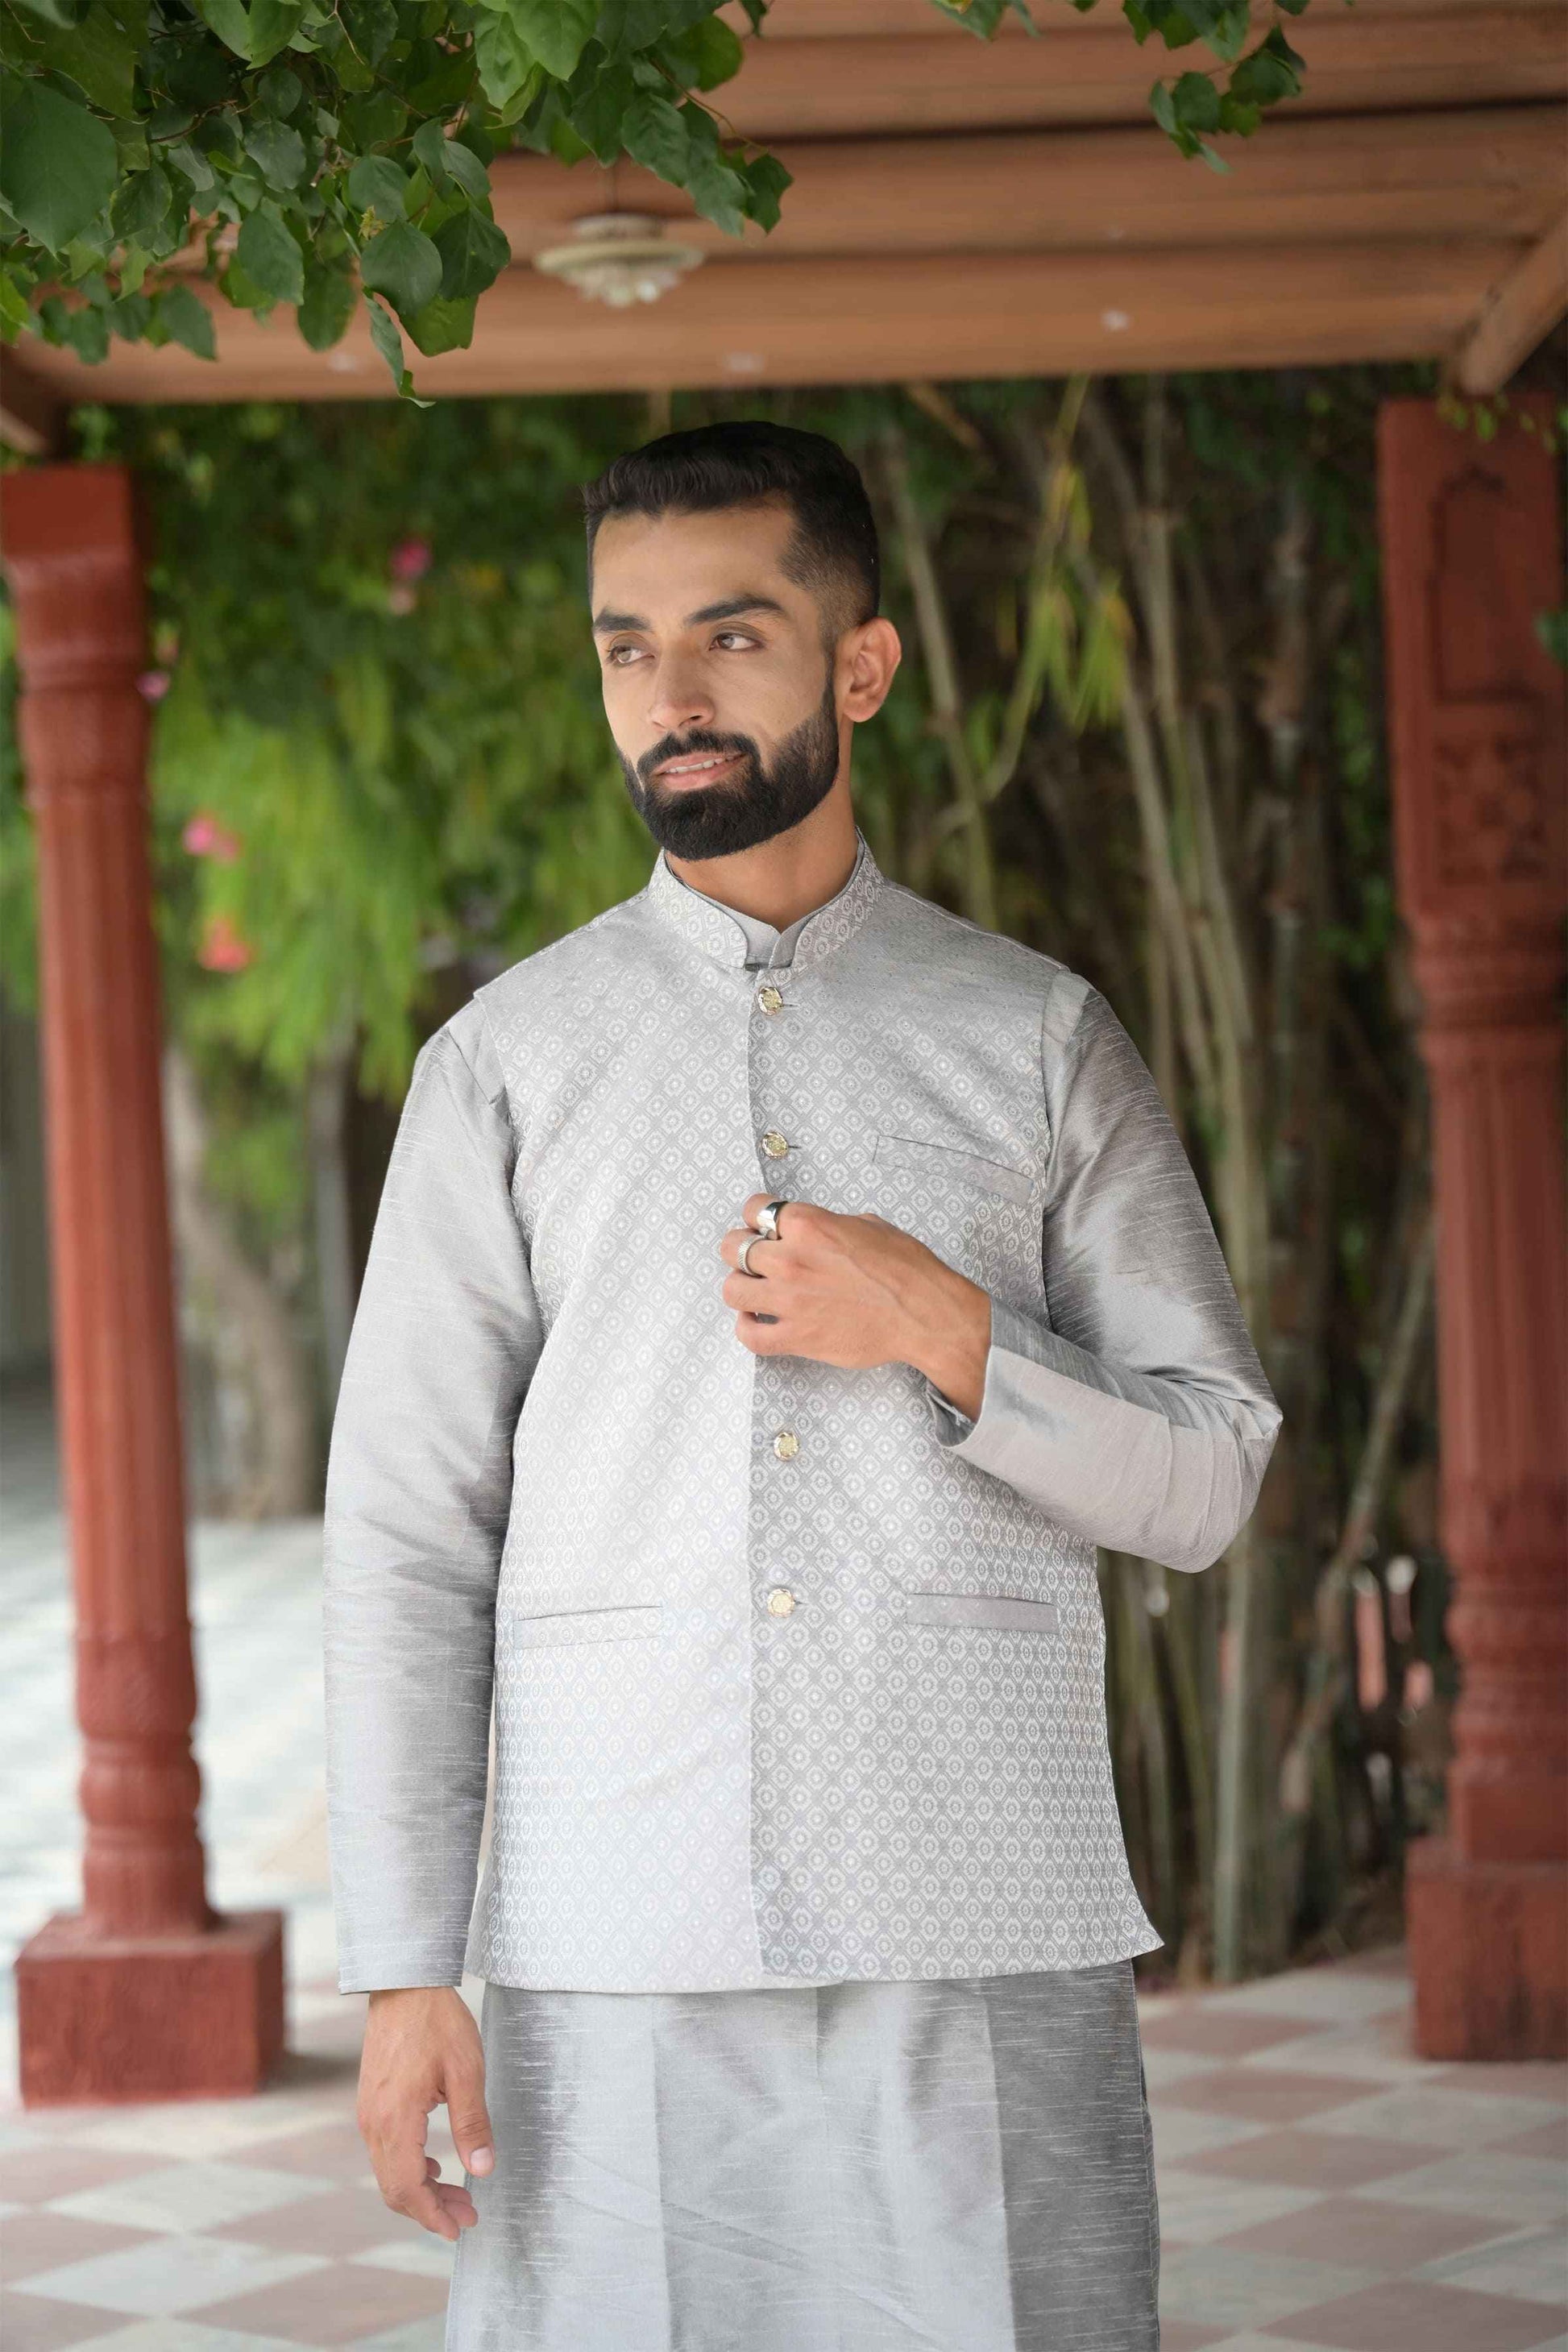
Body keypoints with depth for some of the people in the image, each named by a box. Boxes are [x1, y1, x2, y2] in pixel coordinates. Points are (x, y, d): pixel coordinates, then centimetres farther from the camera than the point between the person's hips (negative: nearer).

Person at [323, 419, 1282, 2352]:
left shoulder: (1041, 1037, 9)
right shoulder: (505, 1062, 8)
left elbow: (1205, 1483, 8)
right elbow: (407, 1537, 5)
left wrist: (939, 1330, -9)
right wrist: (406, 1974, -2)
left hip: (988, 1958, 0)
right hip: (613, 1960, 0)